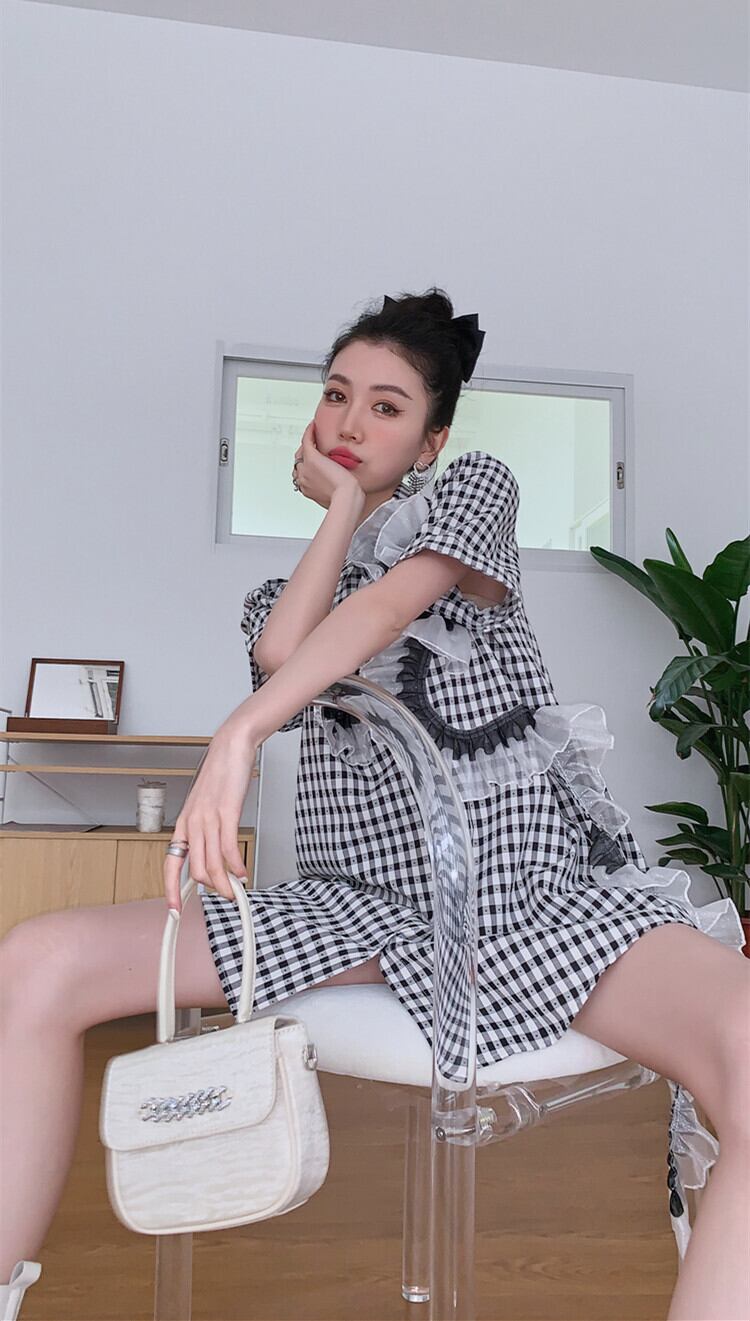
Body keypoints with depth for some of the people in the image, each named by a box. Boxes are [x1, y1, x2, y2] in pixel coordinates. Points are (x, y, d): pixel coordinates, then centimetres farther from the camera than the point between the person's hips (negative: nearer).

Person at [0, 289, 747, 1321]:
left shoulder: (475, 485, 13)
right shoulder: (299, 574, 25)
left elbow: (395, 600, -10)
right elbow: (280, 653, -2)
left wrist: (239, 734, -24)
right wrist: (345, 504, 10)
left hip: (532, 877, -3)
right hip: (360, 896, 4)